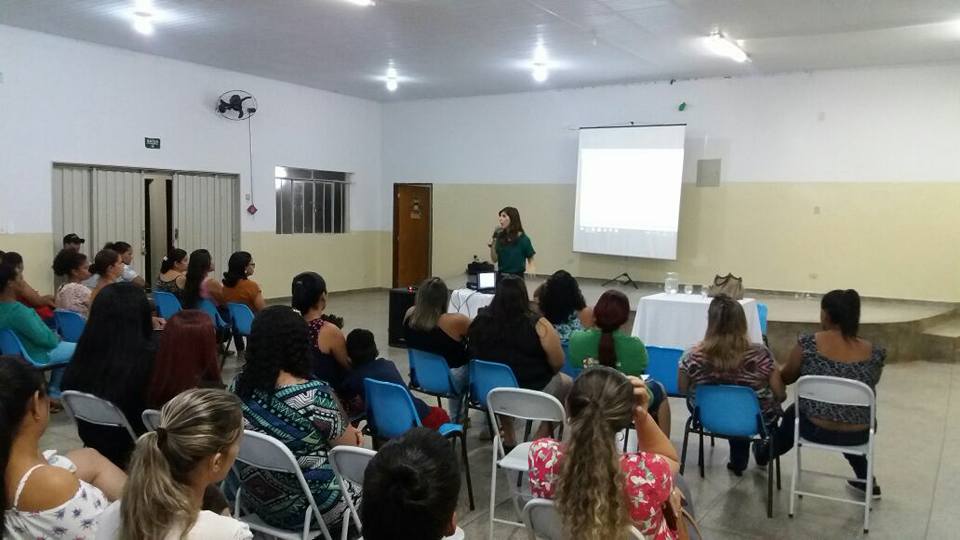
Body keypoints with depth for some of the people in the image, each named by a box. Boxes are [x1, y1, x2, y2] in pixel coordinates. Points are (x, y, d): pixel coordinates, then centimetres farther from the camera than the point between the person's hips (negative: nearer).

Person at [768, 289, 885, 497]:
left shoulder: (808, 343, -16)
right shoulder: (874, 353, -9)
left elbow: (786, 377, -1)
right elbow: (868, 387, 10)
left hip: (816, 430, -2)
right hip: (858, 435, 2)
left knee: (794, 413, 32)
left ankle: (764, 453, 56)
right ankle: (865, 479, 40)